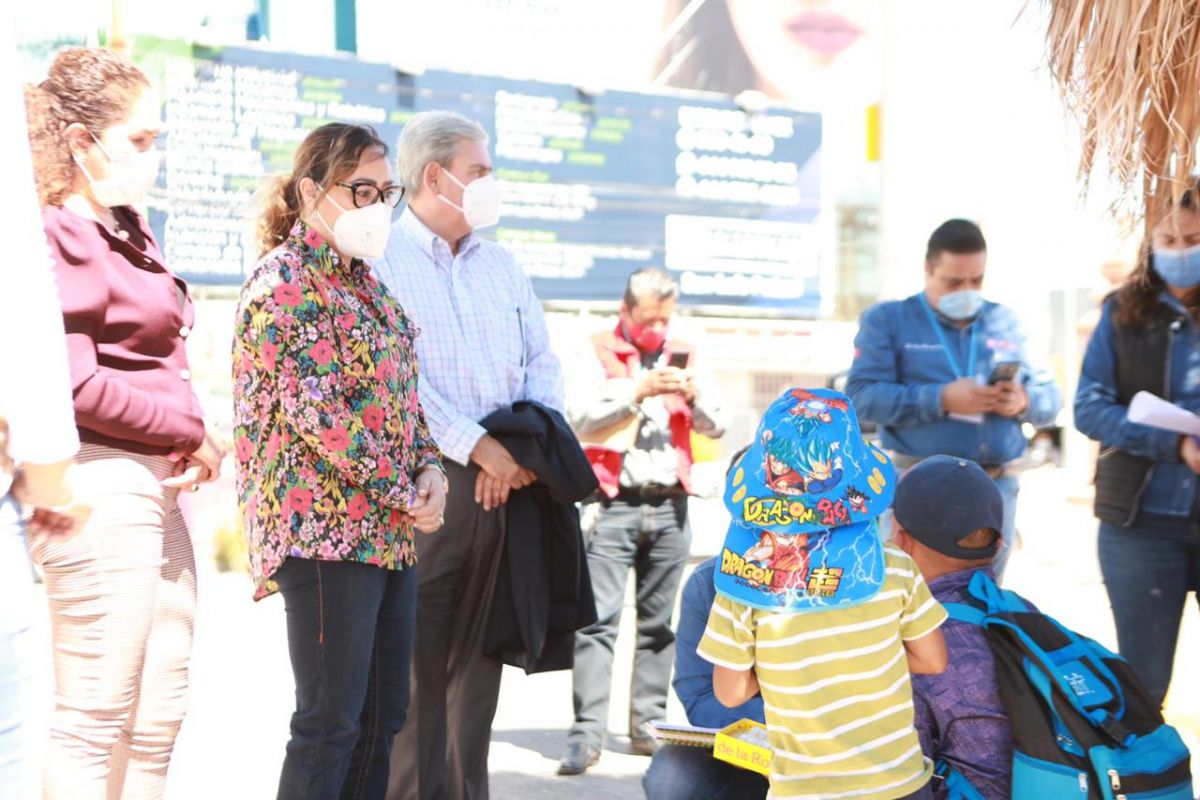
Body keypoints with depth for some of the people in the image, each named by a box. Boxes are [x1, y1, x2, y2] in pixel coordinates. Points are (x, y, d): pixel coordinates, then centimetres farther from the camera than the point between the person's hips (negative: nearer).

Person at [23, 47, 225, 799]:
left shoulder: (131, 233, 17)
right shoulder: (61, 236, -11)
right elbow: (77, 386, -19)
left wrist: (193, 442, 5)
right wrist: (191, 435, -10)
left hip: (159, 488, 10)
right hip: (102, 486, -10)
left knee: (159, 715, 15)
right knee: (95, 720, -4)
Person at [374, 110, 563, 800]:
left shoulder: (501, 264, 19)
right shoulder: (380, 259, -2)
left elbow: (542, 361, 15)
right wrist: (478, 444, -17)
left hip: (509, 478, 6)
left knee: (478, 661, 10)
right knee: (416, 662, -5)